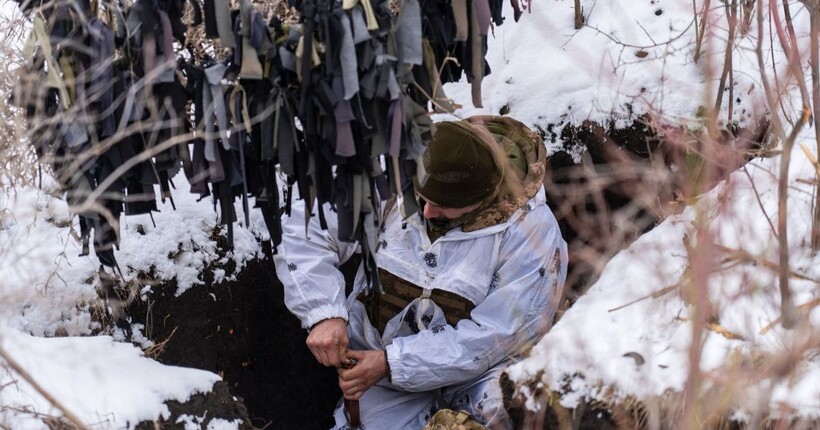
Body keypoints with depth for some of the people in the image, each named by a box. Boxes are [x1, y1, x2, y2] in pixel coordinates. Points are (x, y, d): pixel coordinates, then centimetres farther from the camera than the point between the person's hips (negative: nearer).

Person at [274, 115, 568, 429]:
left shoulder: (531, 231, -20)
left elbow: (493, 336, -20)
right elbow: (305, 233, -7)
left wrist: (391, 363, -24)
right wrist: (323, 315, -22)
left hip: (476, 372, -2)